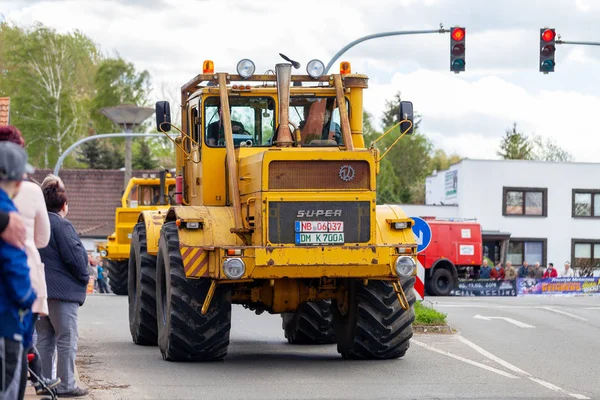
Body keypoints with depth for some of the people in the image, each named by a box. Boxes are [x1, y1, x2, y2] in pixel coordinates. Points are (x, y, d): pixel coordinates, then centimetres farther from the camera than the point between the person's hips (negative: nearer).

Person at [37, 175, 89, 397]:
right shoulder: (61, 225, -13)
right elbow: (74, 256, -16)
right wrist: (84, 278, 0)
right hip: (62, 291, -8)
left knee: (44, 338, 13)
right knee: (67, 339, -3)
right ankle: (66, 386, -3)